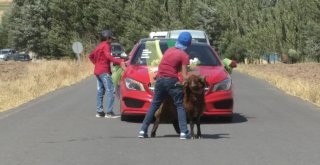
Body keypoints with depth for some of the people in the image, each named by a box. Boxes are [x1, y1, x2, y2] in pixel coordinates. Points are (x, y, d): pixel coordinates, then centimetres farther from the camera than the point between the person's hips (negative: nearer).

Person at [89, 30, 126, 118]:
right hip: (104, 71, -10)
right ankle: (109, 112, -18)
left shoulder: (99, 46, 18)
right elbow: (108, 56, -27)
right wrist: (119, 62, -32)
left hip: (97, 71, 10)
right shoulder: (105, 46, -11)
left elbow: (91, 56, 27)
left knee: (100, 91, 12)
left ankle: (99, 111, 13)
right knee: (110, 91, -12)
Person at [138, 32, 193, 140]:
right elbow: (184, 76, -8)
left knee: (154, 105, 13)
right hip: (172, 81, -6)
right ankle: (184, 132, -12)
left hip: (160, 79, 6)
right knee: (180, 106, 0)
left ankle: (143, 131, 9)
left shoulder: (169, 50, 16)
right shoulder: (184, 55, -3)